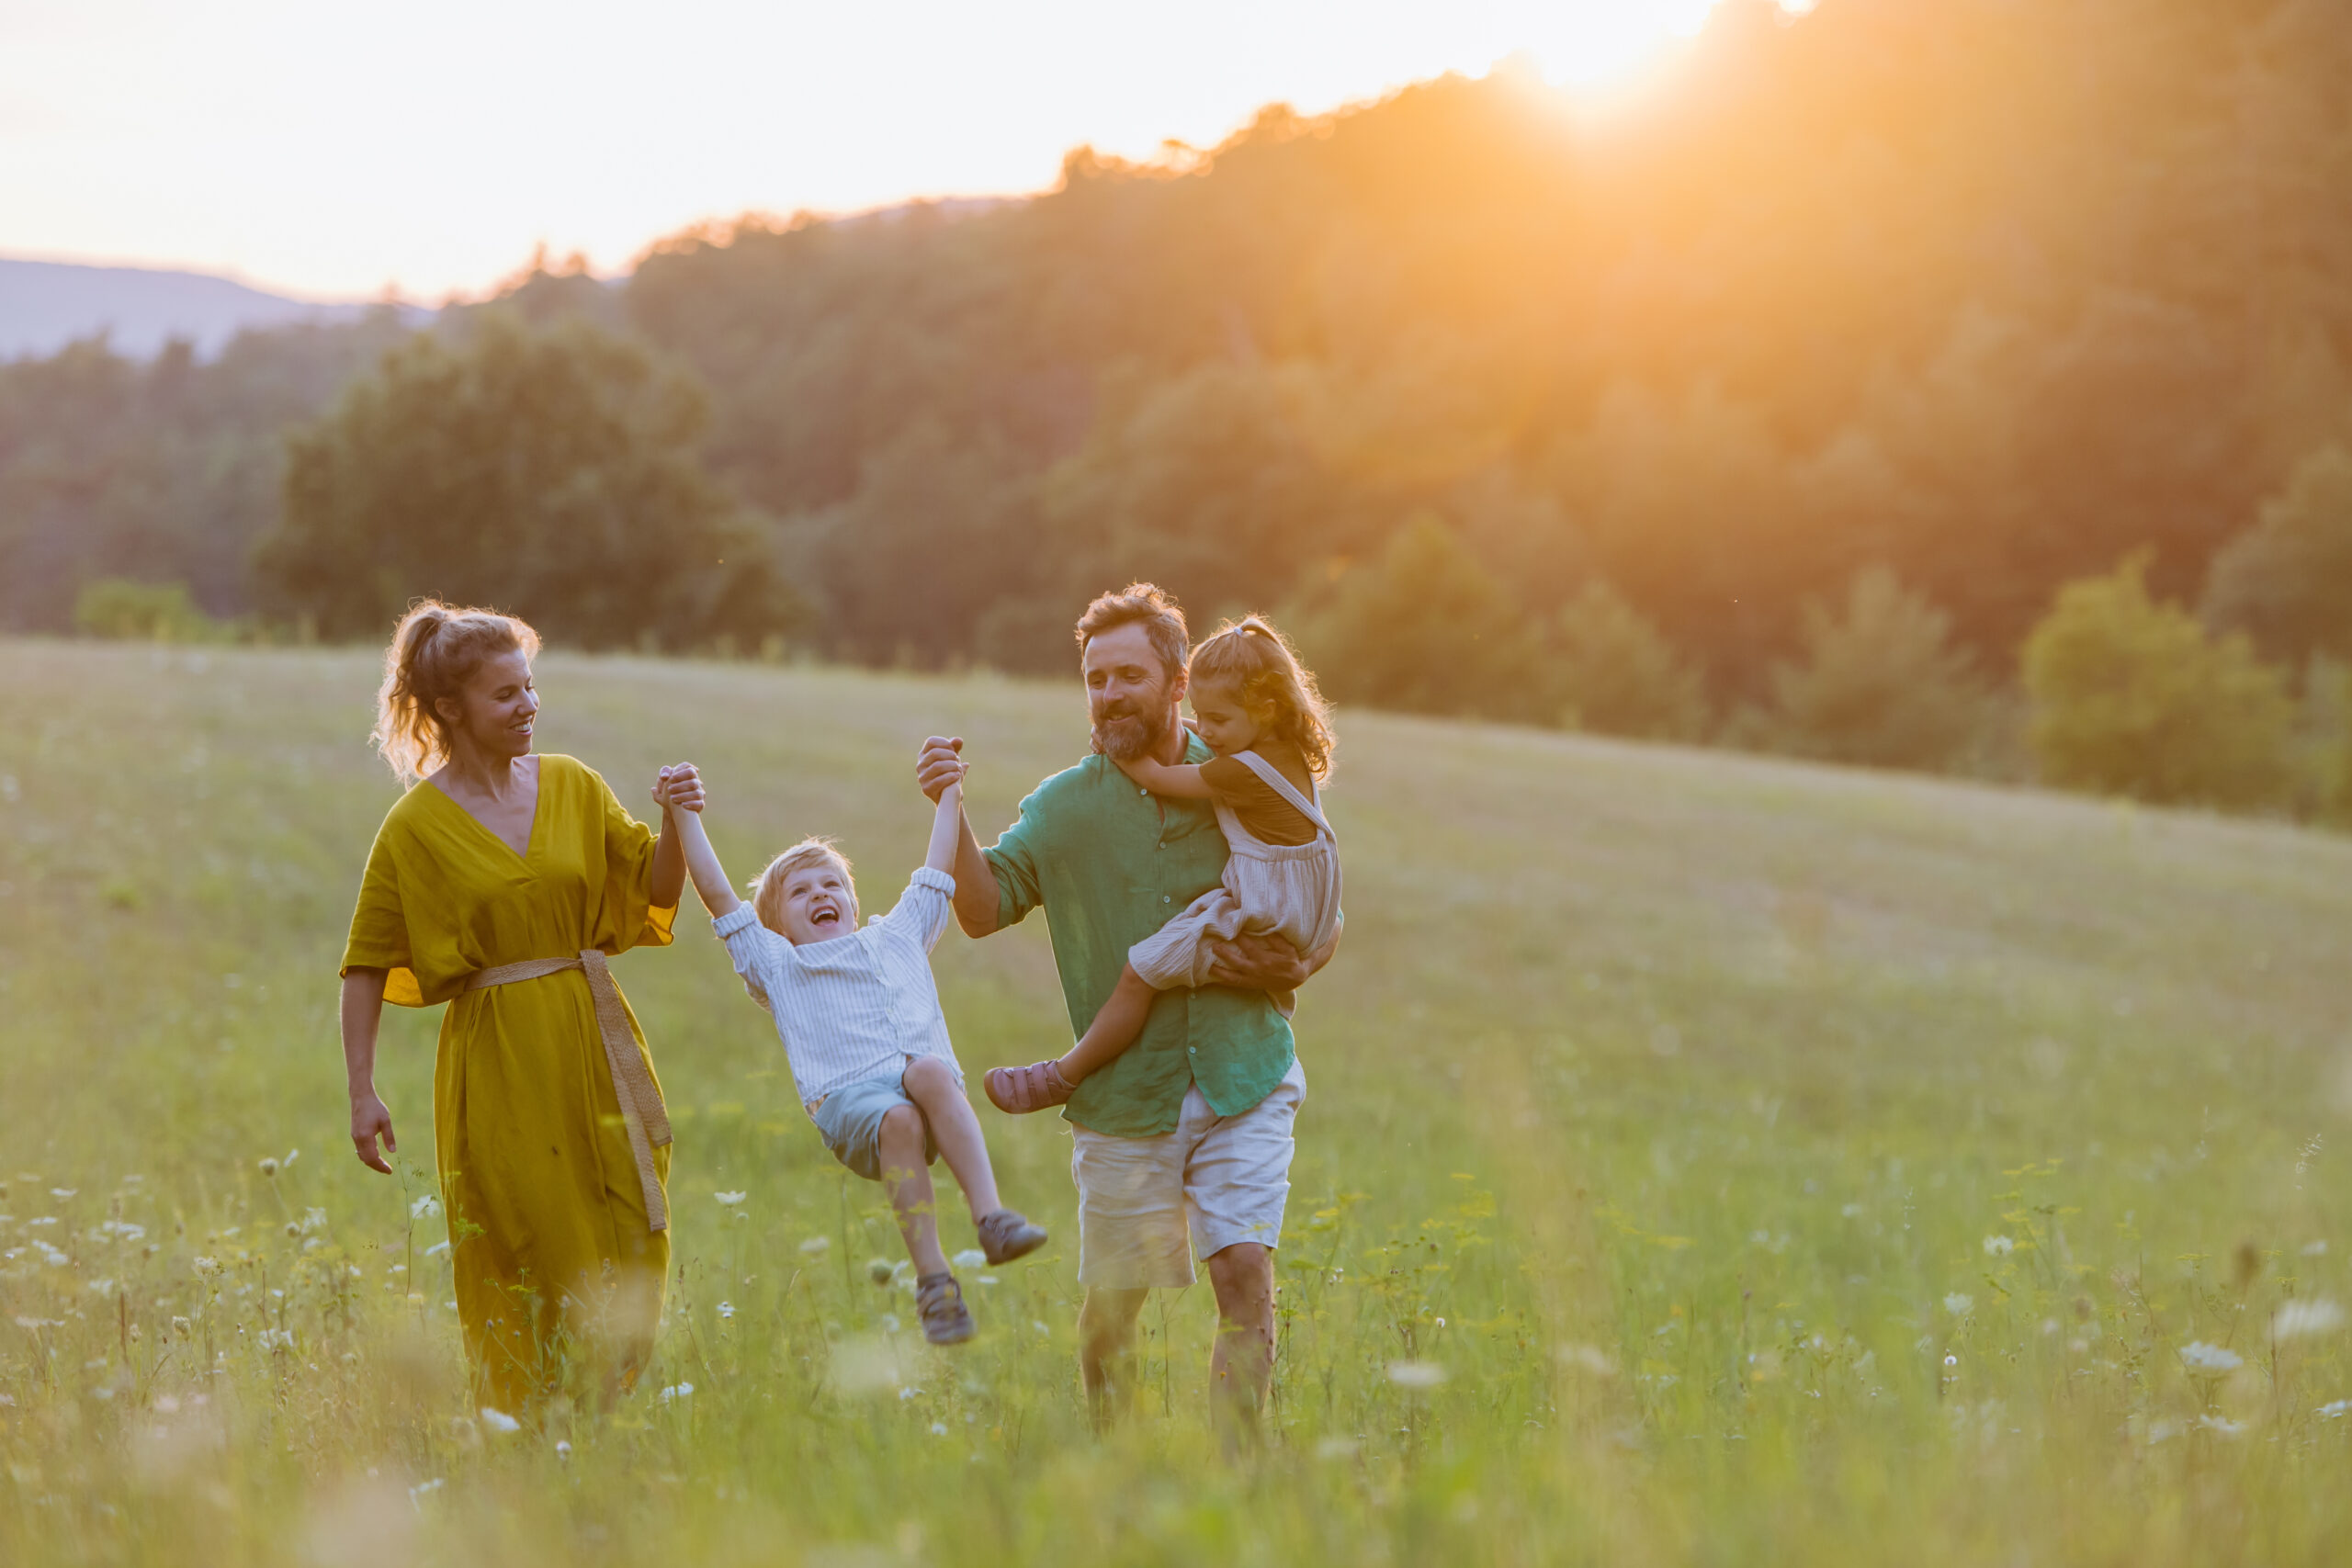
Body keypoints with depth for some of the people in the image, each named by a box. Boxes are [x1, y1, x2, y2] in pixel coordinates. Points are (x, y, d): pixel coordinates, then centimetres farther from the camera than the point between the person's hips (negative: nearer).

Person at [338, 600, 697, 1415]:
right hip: (498, 1065, -4)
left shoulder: (573, 787, 6)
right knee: (525, 1270, 0)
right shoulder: (416, 826, -5)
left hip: (595, 1049, 4)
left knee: (627, 1259, 6)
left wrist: (676, 823, -8)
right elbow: (367, 965, -3)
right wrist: (362, 1092, -7)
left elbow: (653, 891, 11)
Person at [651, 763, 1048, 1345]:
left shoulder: (897, 937, 35)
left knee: (929, 1073, -35)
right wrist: (686, 816, 16)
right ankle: (932, 1280, -39)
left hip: (930, 1081, 2)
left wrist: (949, 796, 43)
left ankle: (990, 1216, -46)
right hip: (847, 1099, -2)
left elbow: (937, 874, 41)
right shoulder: (775, 965, 26)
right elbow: (718, 895, 20)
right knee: (900, 1122, -36)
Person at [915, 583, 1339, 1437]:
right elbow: (984, 910, -5)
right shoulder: (1065, 805, 3)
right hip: (1125, 1099, 1)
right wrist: (950, 813, -19)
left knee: (1246, 1279, -13)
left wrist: (1293, 967, -10)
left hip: (1243, 1085, 0)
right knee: (1110, 1305, 6)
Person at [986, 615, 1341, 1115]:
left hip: (1262, 918, -10)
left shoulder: (1245, 771, -23)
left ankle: (1063, 1077, -1)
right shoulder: (1288, 753, 5)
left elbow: (1159, 779, -12)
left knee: (1141, 971, -9)